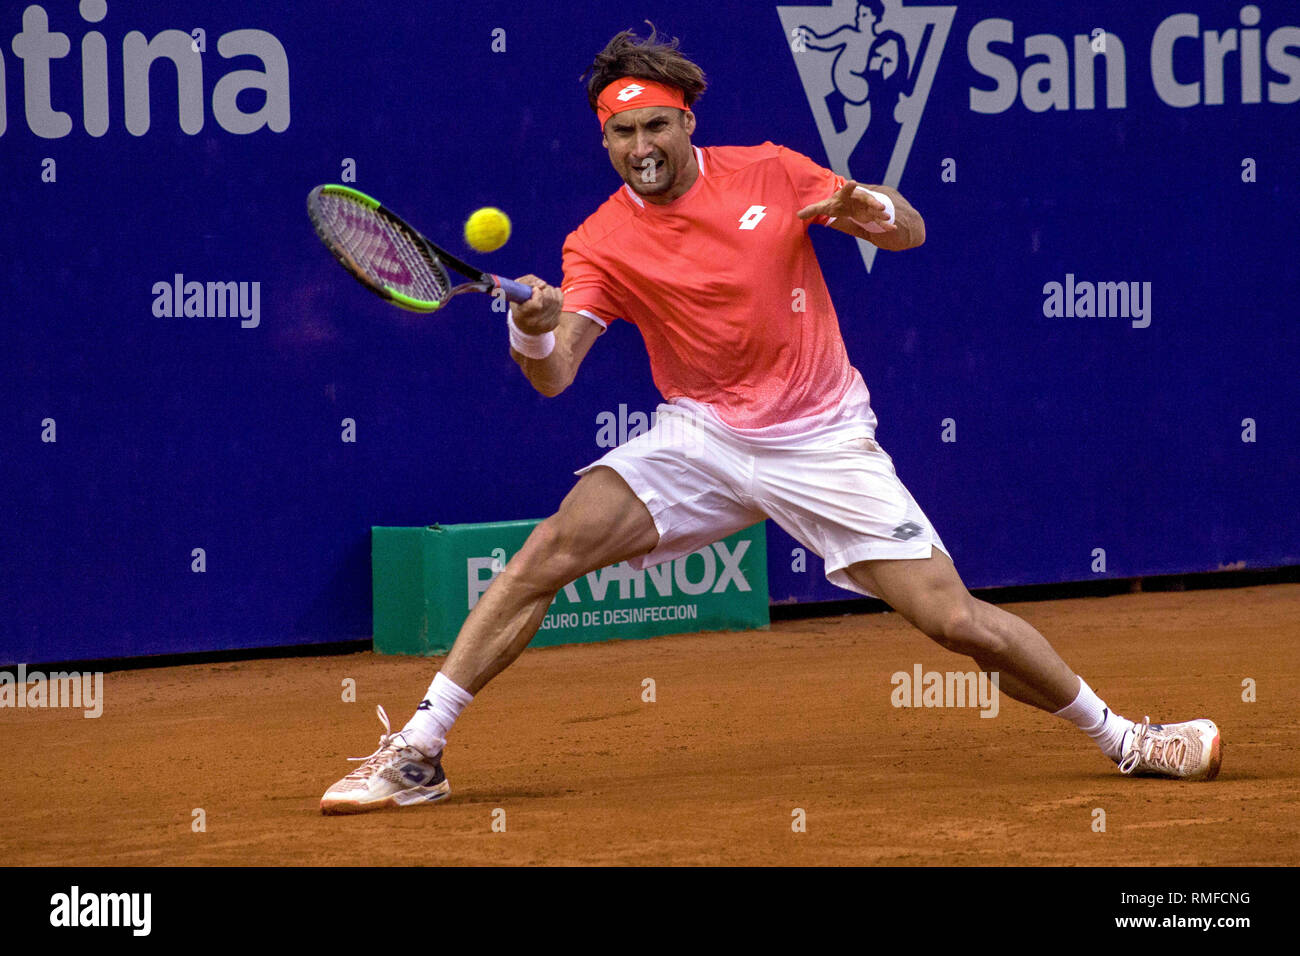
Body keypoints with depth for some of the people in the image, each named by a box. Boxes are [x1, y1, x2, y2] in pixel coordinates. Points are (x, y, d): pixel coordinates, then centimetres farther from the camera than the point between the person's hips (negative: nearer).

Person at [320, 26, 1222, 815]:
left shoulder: (768, 173, -4)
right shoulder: (601, 244, -5)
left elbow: (911, 231, 4)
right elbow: (555, 376, -17)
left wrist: (875, 211, -21)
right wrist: (533, 334, -41)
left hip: (824, 445, -1)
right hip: (700, 440, 1)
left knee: (959, 622, -8)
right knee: (553, 546, -20)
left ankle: (1123, 738, 13)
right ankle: (416, 754, -15)